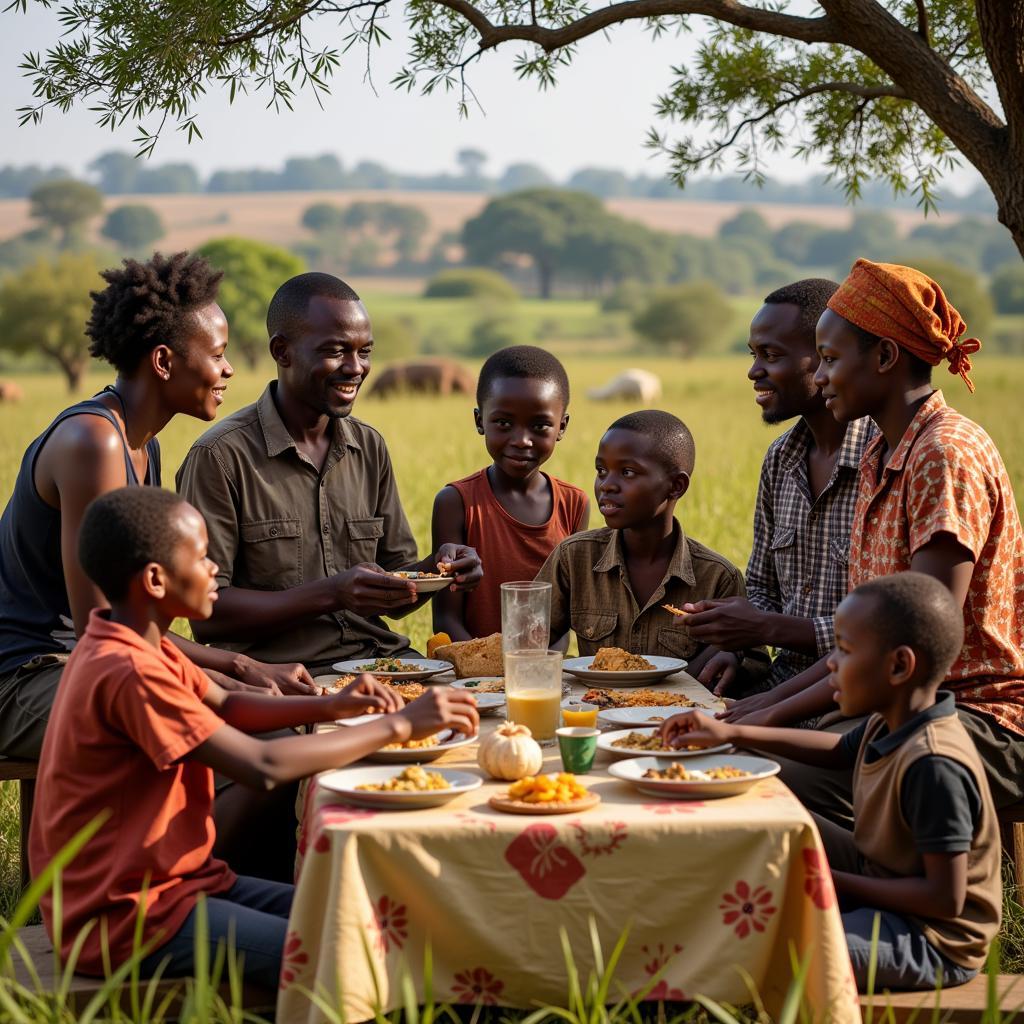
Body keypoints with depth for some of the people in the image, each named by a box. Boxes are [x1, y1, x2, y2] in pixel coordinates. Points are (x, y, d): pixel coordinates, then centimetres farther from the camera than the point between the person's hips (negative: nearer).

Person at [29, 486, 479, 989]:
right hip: (125, 920, -10)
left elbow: (224, 707, 16)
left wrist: (330, 706, -2)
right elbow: (264, 766, -29)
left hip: (171, 879, 10)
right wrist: (400, 725, -22)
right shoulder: (129, 673, -25)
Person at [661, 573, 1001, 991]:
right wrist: (732, 733, 17)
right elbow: (839, 750, 24)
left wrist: (832, 883, -21)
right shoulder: (888, 725, 0)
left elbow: (946, 898, -28)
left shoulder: (934, 765, -29)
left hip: (931, 940, -10)